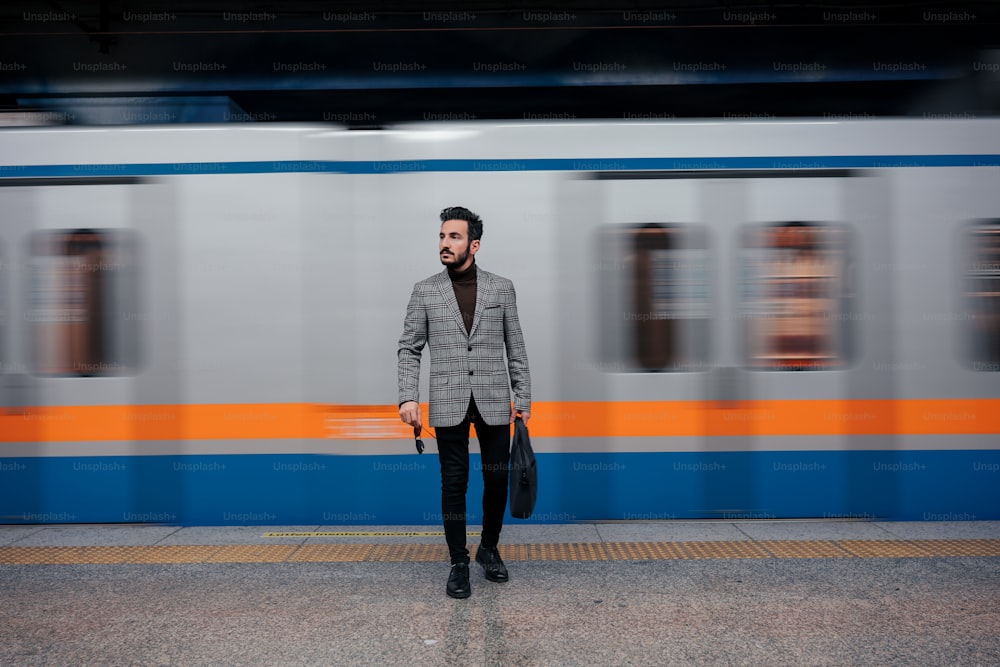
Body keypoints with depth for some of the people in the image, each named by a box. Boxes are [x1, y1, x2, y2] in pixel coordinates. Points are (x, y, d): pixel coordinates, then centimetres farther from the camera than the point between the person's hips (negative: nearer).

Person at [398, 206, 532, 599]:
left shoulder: (501, 288, 4)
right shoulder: (424, 291, 3)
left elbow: (515, 348, 6)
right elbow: (409, 348, 4)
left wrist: (523, 398, 3)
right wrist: (408, 397, -7)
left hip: (494, 402, 1)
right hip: (449, 405, -1)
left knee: (497, 479, 7)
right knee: (454, 483, 4)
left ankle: (489, 548, 30)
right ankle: (458, 562, 17)